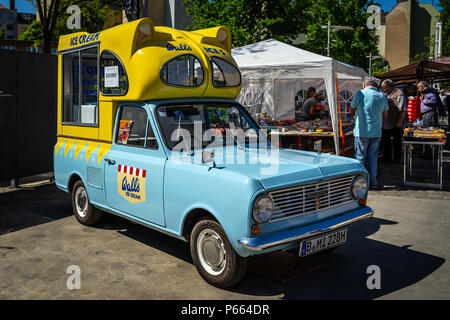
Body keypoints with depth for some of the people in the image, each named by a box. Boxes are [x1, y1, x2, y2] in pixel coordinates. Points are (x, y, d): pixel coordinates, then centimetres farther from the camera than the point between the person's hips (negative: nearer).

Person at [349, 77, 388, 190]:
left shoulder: (360, 93, -6)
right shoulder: (382, 96, 7)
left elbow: (351, 110, 4)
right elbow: (385, 115, 16)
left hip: (362, 131, -3)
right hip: (376, 132, 4)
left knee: (360, 156, 5)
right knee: (373, 157, 11)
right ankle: (373, 182, 15)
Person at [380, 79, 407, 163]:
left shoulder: (399, 94, -13)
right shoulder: (386, 94, 14)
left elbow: (403, 109, -18)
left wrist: (400, 122, -22)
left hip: (396, 124, -9)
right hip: (386, 124, 9)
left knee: (396, 142, 1)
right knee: (385, 140, 14)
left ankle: (397, 160, 12)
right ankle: (386, 158, 27)